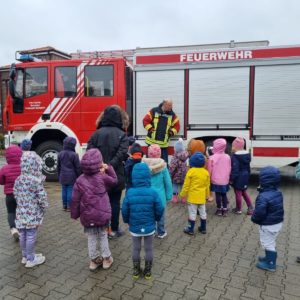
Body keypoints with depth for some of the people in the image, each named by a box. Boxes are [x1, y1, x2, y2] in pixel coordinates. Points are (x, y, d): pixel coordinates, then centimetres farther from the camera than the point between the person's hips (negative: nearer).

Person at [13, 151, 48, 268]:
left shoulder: (18, 179, 1)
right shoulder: (37, 181, -19)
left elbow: (16, 194, 10)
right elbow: (42, 198, -17)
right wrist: (44, 207, 2)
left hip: (21, 213, 6)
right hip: (33, 214, -6)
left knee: (23, 235, 17)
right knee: (31, 236, 5)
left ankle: (25, 256, 33)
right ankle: (31, 259, 17)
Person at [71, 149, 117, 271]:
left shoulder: (80, 180, -7)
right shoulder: (102, 177, -10)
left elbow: (75, 200, -4)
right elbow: (114, 181, 10)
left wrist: (75, 214, 7)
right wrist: (108, 168, 10)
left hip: (87, 216, 1)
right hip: (102, 214, -1)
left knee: (91, 237, 15)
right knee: (103, 235, 17)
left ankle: (94, 260, 25)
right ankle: (106, 258, 26)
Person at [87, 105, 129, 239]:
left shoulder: (96, 134, 0)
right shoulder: (122, 135, -6)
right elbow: (122, 154, -19)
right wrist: (111, 166, -17)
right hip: (116, 175, -2)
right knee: (115, 202, 10)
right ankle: (114, 230, 19)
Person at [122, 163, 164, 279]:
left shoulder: (130, 193, -17)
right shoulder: (153, 192, -18)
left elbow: (124, 211, -10)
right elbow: (159, 210, -11)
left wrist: (127, 221, 10)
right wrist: (156, 219, 10)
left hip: (134, 227, 1)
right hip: (149, 226, 0)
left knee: (136, 249, 20)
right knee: (149, 249, 18)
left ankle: (136, 270, 34)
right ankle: (148, 271, 32)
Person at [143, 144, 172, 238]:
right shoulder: (163, 166, -12)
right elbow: (168, 182, -6)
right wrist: (169, 196, 5)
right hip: (160, 195, -1)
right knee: (160, 215, 17)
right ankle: (161, 232, 31)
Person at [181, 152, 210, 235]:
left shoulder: (191, 171, -14)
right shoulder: (206, 172, 1)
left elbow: (186, 185, -11)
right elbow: (207, 185, 9)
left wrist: (183, 194, 1)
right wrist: (207, 195, 22)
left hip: (192, 196, -4)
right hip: (202, 197, 5)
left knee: (192, 213, 3)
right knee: (203, 212, 14)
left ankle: (190, 229, 10)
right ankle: (203, 228, 25)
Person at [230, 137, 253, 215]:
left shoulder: (235, 156, -22)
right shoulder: (247, 154, 4)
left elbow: (234, 169, -23)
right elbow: (248, 167, 13)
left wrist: (231, 179, -16)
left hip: (238, 177, -8)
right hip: (245, 176, 8)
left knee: (238, 193, 6)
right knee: (244, 192, 22)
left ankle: (238, 209, 20)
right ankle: (250, 208, 20)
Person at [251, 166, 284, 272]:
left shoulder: (263, 197, -30)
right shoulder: (278, 193, -2)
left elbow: (259, 213, -30)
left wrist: (254, 219, -6)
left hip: (268, 225, -9)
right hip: (278, 222, 9)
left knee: (267, 243, 9)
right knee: (271, 242, 25)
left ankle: (270, 264, 22)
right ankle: (269, 258, 42)